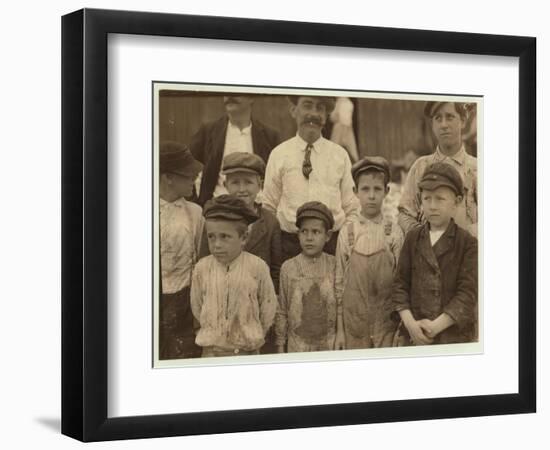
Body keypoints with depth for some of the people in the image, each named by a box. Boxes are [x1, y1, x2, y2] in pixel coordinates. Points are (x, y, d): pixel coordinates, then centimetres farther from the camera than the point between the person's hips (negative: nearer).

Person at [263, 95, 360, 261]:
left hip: (333, 242, 1)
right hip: (290, 241, -1)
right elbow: (269, 209, 10)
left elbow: (352, 210, 12)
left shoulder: (340, 155, 9)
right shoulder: (279, 154, 6)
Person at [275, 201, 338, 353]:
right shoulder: (288, 268, -5)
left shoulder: (334, 265, -3)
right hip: (298, 345, -1)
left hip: (329, 343, 1)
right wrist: (280, 345, 4)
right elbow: (281, 310, 1)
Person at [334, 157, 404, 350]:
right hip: (354, 318, 1)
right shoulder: (347, 234, 1)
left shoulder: (394, 233, -1)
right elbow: (339, 282, 4)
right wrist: (339, 330, 3)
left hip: (386, 320, -1)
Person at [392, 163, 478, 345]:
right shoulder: (413, 238, 7)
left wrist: (436, 326, -17)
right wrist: (410, 322, -10)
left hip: (456, 335, -3)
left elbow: (468, 293, -10)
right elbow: (400, 283, 5)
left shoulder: (468, 243, -4)